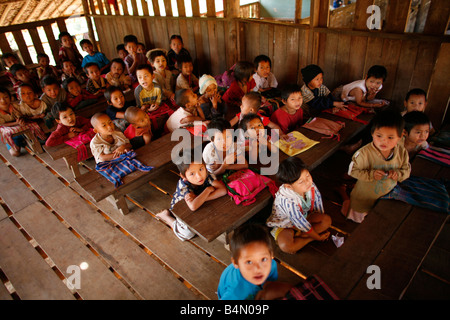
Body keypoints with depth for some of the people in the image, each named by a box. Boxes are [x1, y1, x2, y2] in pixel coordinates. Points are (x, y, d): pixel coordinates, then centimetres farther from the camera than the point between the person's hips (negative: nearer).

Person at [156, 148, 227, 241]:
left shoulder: (206, 175, -30)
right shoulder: (183, 184, -40)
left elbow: (223, 190, -40)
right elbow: (193, 206, -55)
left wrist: (199, 199, -45)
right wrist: (208, 189, -44)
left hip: (200, 205, 5)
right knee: (188, 234, -11)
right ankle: (166, 215, 9)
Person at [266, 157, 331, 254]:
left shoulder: (310, 185, -23)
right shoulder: (287, 201, -40)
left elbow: (318, 200, -2)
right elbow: (302, 223, -26)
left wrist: (321, 220, 5)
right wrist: (318, 237, -12)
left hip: (304, 217, 7)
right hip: (285, 225, -7)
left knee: (327, 220, -12)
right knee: (285, 246, -33)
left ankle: (299, 235, -12)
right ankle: (310, 238, -10)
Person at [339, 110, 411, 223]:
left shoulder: (402, 152, -15)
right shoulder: (364, 153, -29)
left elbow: (407, 170, -1)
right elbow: (352, 171, -20)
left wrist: (398, 174, -23)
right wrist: (371, 174, -32)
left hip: (388, 195, 4)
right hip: (365, 196, -4)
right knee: (358, 219, 17)